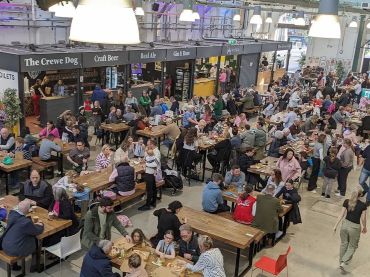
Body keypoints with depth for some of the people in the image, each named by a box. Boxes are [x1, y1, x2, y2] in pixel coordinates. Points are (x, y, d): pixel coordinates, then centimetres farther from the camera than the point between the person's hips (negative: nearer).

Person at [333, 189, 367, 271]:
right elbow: (363, 219, -4)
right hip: (354, 227, -3)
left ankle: (341, 261, 36)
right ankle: (343, 262, 4)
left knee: (343, 244, 22)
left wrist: (336, 225, 4)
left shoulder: (346, 202, -6)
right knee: (352, 246, 16)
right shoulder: (363, 205, -13)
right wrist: (364, 227, 14)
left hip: (345, 224, 3)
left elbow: (341, 215, -3)